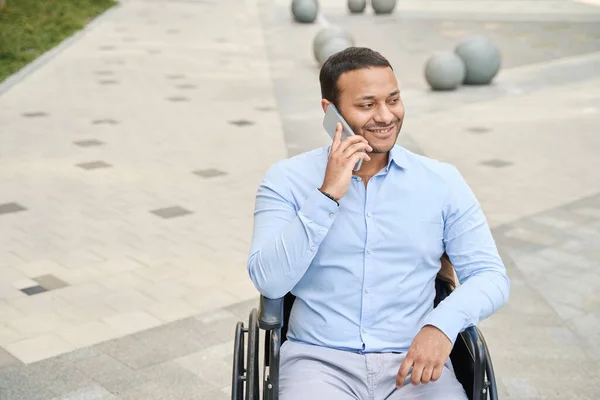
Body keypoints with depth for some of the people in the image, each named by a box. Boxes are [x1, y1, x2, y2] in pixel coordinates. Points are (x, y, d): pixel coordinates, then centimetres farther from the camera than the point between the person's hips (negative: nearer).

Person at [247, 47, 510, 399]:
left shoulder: (443, 182, 5)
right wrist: (328, 195, -15)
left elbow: (491, 276, 3)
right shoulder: (287, 180, 2)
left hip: (415, 362, 2)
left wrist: (444, 324, -16)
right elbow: (269, 282, -8)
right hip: (320, 359, -1)